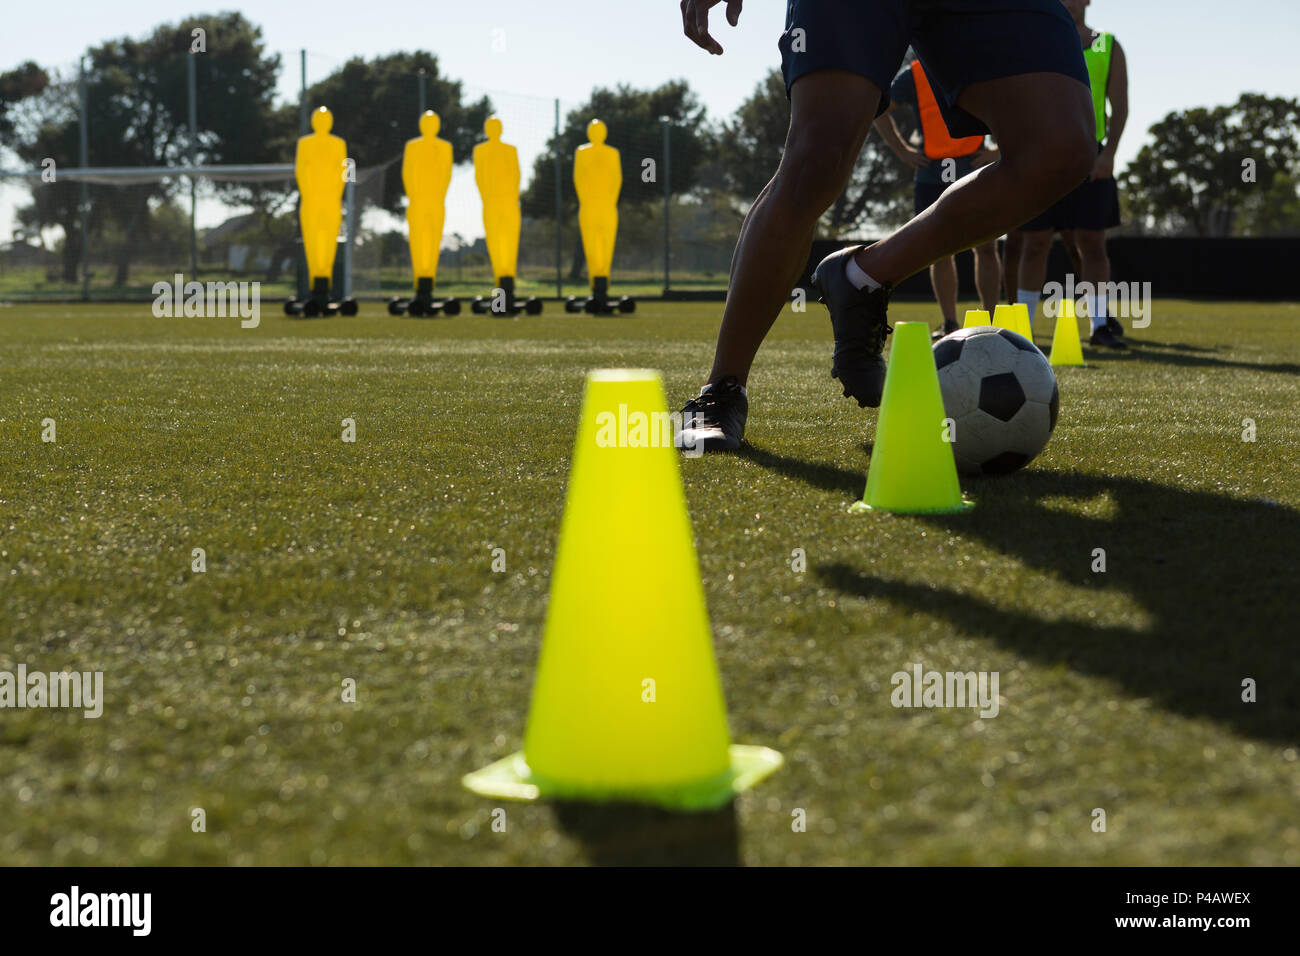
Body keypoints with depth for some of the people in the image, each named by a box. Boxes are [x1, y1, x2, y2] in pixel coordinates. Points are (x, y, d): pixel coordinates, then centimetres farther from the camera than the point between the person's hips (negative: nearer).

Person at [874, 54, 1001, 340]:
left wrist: (1000, 150, 1)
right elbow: (879, 111, 16)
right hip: (931, 175, 1)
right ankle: (950, 324, 8)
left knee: (986, 249, -3)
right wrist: (902, 150, 5)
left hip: (975, 174, 0)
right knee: (940, 252, 2)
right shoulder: (913, 75, 3)